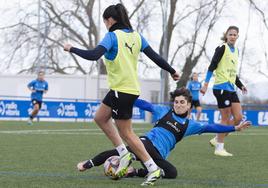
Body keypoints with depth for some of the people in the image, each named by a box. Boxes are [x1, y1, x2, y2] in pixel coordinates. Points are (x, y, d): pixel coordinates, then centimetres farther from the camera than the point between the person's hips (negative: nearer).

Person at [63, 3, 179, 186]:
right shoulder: (136, 36, 7)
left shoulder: (112, 36, -13)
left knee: (126, 133, 1)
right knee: (100, 117, 21)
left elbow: (94, 55, -25)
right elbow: (155, 56, 9)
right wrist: (172, 71, 22)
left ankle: (153, 169, -1)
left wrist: (72, 49, -13)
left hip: (122, 91, -8)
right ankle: (124, 154, 16)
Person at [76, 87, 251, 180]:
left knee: (172, 173, -28)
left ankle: (135, 172, -16)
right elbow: (145, 104, 15)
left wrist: (234, 128, 4)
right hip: (147, 142, -2)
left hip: (159, 155, 2)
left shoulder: (190, 125, 15)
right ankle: (89, 163, -24)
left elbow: (210, 127, 11)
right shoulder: (164, 111, 13)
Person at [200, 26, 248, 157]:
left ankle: (217, 139, 14)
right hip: (221, 87, -8)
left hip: (231, 88, 8)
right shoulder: (222, 48, -8)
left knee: (238, 117, 2)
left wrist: (240, 85, 18)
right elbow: (212, 66, -13)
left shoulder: (236, 51, 16)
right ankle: (219, 148, 4)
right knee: (226, 118, -6)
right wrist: (206, 84, -19)